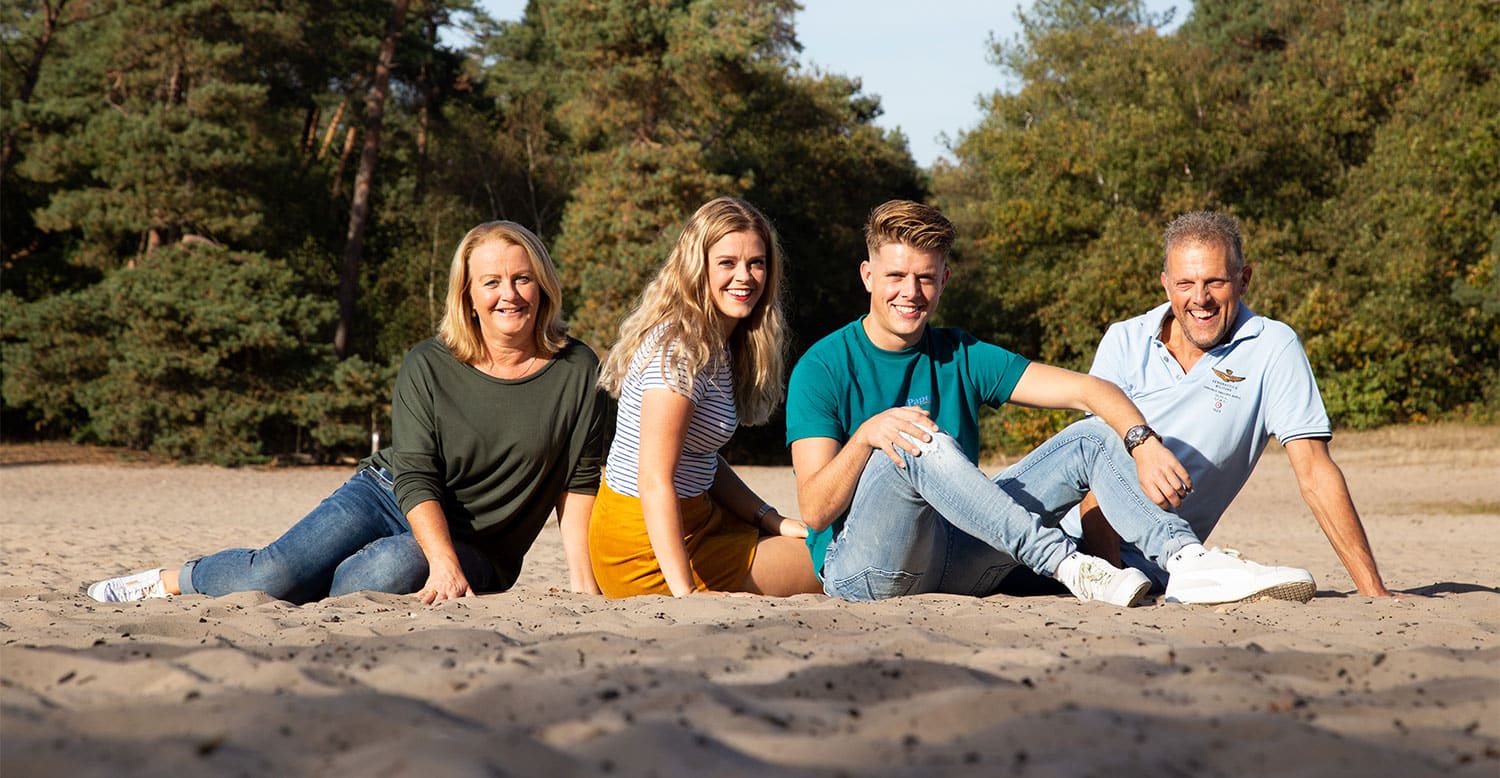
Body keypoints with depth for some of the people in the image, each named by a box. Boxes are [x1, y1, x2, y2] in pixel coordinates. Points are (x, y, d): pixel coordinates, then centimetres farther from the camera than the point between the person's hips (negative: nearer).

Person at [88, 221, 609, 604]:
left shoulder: (577, 372, -5)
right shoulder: (428, 366, -6)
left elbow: (579, 479, -3)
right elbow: (415, 475, -13)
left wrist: (581, 578, -16)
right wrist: (445, 564, -29)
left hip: (476, 549, 0)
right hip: (391, 497, 1)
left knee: (394, 568, -36)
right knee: (269, 577, -23)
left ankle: (283, 596, -10)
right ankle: (170, 581, 8)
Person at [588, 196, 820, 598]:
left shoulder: (718, 345, 9)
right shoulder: (680, 352, -21)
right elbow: (655, 481, -27)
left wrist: (772, 520, 2)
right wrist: (685, 592, -31)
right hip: (649, 550, -10)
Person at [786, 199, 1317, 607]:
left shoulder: (962, 358, 9)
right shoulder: (822, 368, -4)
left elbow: (1089, 390, -2)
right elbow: (814, 510, -14)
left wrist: (1143, 443, -22)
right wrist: (867, 435, -30)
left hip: (957, 563, 5)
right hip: (862, 565, -5)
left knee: (1095, 435, -6)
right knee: (921, 444, -33)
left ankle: (1187, 563, -28)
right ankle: (1068, 566, -38)